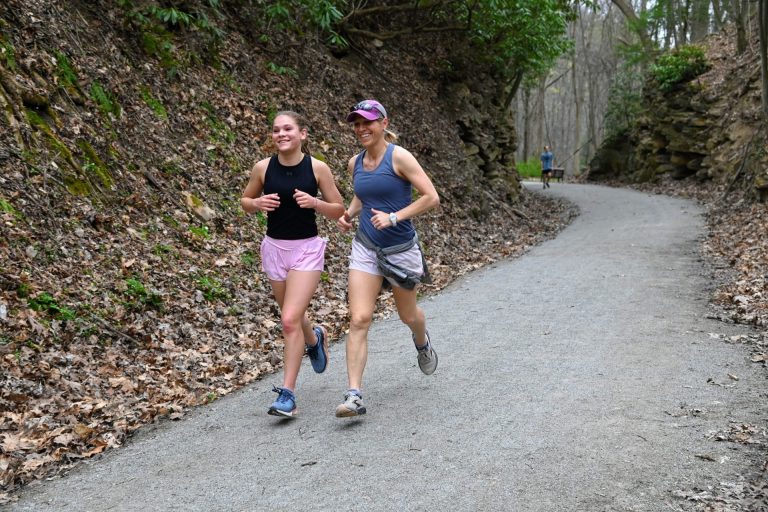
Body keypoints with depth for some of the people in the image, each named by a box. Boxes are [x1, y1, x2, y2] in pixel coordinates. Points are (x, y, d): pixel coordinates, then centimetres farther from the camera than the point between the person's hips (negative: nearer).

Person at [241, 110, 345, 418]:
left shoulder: (317, 168, -8)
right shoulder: (263, 167, -3)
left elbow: (339, 210, -1)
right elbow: (245, 201, 11)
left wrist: (315, 203, -20)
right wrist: (257, 203, -11)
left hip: (306, 249, -3)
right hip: (274, 248, 4)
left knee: (290, 320, -14)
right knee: (293, 316, 18)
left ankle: (287, 394, -7)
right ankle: (315, 339, 54)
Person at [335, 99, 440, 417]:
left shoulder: (399, 157, -13)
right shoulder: (355, 163, 4)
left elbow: (431, 197, -17)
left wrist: (393, 217, -23)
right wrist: (349, 213, 4)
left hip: (400, 248, -3)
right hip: (365, 248, 3)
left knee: (407, 314, 17)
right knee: (359, 320, -10)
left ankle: (422, 343, 55)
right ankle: (354, 395, -11)